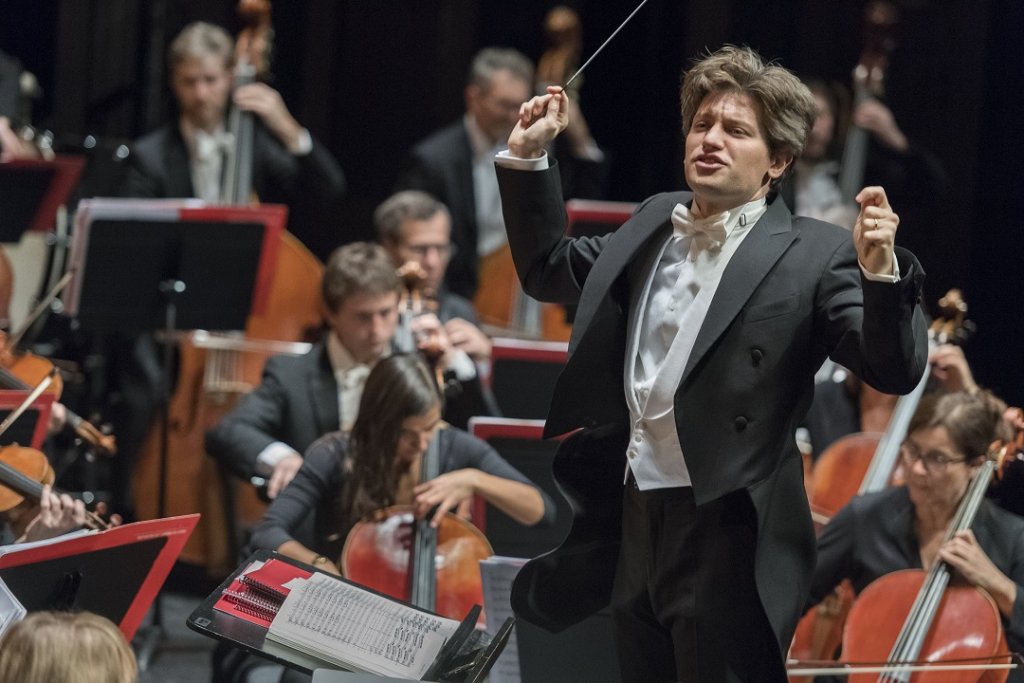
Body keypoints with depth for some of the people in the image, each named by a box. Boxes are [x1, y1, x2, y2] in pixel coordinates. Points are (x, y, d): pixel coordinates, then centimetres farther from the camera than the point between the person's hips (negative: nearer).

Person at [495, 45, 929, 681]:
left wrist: (880, 272, -31)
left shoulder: (814, 255, -9)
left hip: (729, 536, -7)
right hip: (632, 526, 7)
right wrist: (529, 156, 16)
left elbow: (895, 370, -15)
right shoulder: (654, 221, 11)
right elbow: (548, 269, 26)